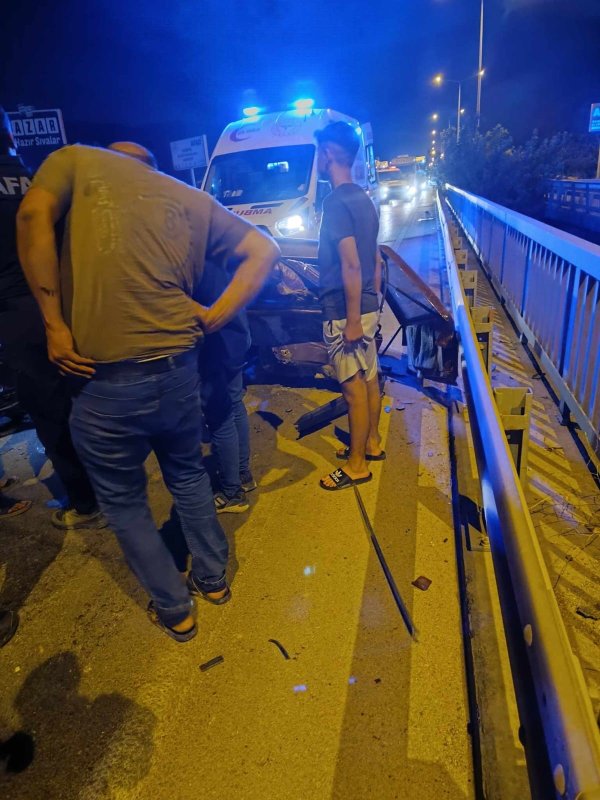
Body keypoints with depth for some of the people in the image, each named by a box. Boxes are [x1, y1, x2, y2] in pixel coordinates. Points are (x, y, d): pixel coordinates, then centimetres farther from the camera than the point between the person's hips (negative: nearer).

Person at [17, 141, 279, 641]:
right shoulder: (192, 198, 17)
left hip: (104, 380, -3)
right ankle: (213, 579, 44)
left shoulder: (78, 159, 9)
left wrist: (54, 323, -9)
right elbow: (263, 250, 10)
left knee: (124, 502, 18)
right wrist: (213, 317, 4)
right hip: (179, 369, 4)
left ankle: (174, 611, 34)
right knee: (189, 477, 26)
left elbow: (33, 215, -11)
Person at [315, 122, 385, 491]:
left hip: (346, 312, -9)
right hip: (368, 308, 10)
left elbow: (351, 265, -23)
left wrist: (352, 320, -22)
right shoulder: (363, 199, 13)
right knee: (369, 379, 17)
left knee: (355, 388, -1)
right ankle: (372, 443, 33)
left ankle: (357, 466, 12)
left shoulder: (337, 202, -16)